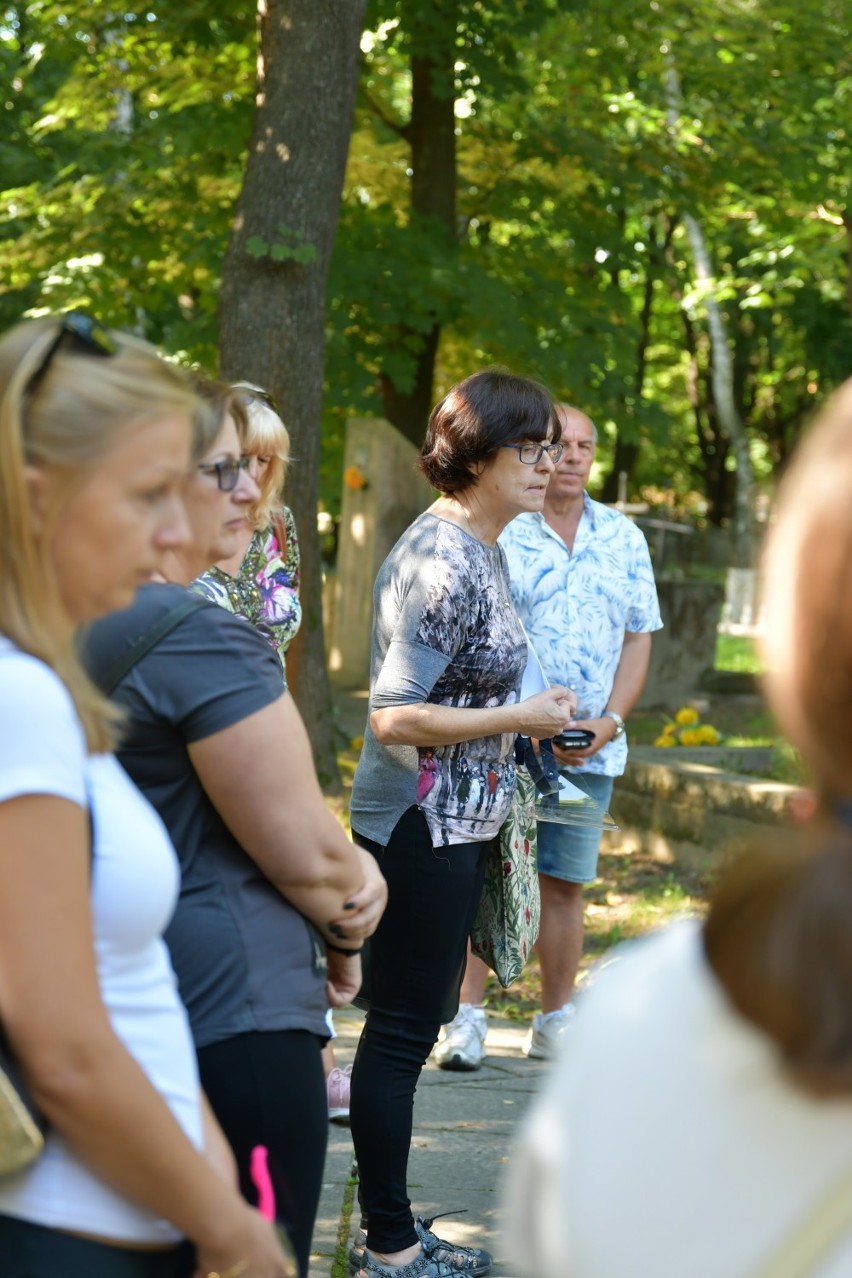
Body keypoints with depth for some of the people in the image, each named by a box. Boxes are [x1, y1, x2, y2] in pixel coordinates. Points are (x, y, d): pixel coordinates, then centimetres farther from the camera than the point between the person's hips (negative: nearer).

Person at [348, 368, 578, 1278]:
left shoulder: (476, 545, 10)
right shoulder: (447, 565, -21)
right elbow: (394, 718, -25)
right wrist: (522, 718, -19)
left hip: (452, 823, 10)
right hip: (423, 826, -10)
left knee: (413, 1019, 16)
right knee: (403, 1028, -1)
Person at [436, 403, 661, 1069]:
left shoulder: (623, 538, 10)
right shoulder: (497, 533, -3)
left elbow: (638, 638, 12)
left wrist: (608, 721, -3)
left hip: (591, 748, 3)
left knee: (565, 884, 8)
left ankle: (556, 1023, 17)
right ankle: (468, 1017, 6)